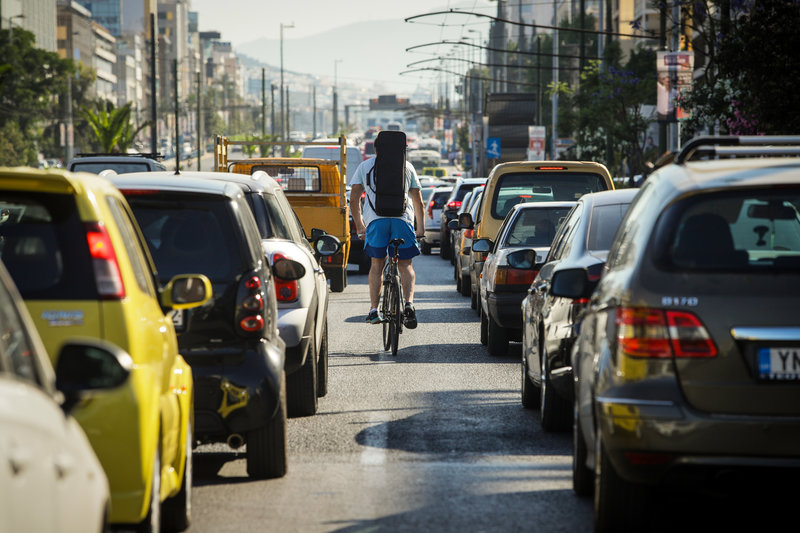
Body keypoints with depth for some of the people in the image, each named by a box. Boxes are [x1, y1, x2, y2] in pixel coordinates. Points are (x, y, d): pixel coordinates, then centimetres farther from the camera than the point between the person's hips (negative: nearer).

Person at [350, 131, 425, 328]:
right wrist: (421, 228, 26)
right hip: (403, 218, 0)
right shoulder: (407, 166, 20)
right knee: (405, 264, 8)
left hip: (376, 218, 0)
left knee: (377, 263, 14)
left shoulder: (365, 166, 18)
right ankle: (409, 303, -15)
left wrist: (359, 227, 18)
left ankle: (374, 310, 8)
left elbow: (354, 199, 11)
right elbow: (418, 200, 19)